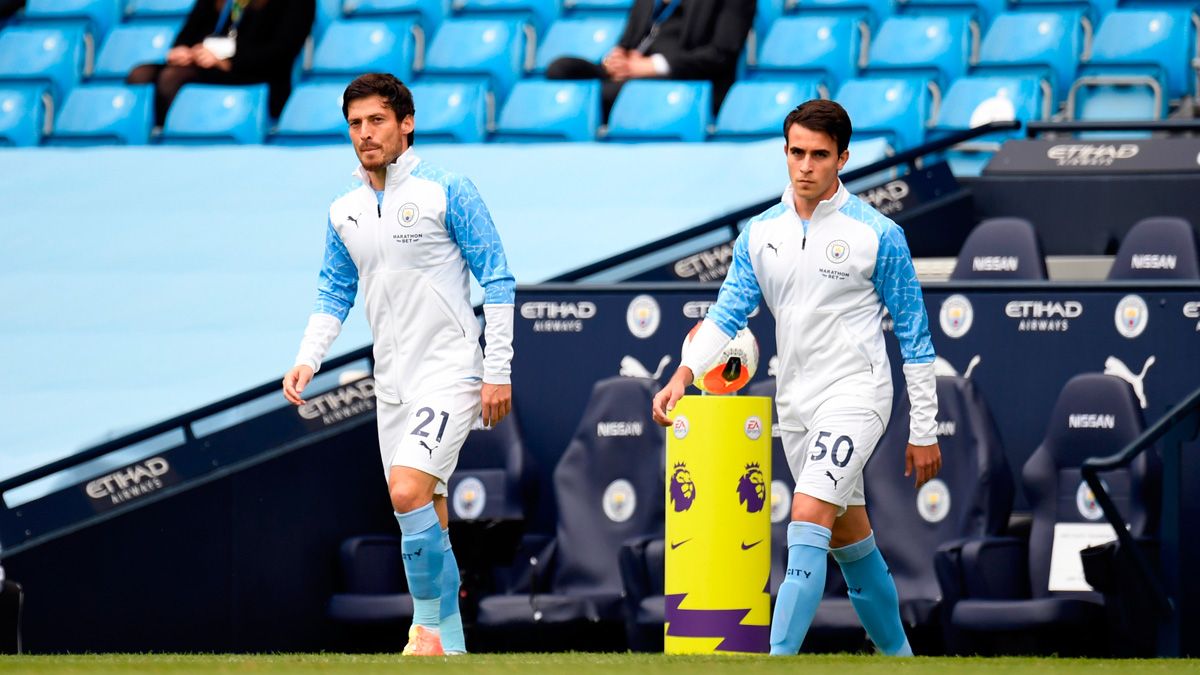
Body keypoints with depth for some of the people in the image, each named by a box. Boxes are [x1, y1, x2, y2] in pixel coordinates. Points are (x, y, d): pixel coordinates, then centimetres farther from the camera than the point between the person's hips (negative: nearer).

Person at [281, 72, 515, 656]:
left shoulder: (446, 191, -7)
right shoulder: (344, 212, 10)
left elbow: (497, 280, -6)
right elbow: (334, 293, 19)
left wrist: (498, 371, -10)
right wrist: (306, 360, 3)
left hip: (450, 372, -6)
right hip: (392, 383, 6)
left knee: (409, 493, -22)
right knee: (426, 518, 9)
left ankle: (431, 624, -10)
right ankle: (448, 642, 16)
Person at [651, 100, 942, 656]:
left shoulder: (877, 235, -7)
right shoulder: (760, 234, 6)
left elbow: (914, 333, -2)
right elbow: (728, 313, 4)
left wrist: (924, 432, -2)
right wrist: (685, 372, -15)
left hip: (855, 394, -6)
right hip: (795, 401, 6)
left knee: (808, 519, -21)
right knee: (850, 537, 14)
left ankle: (778, 661, -27)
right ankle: (896, 654, 29)